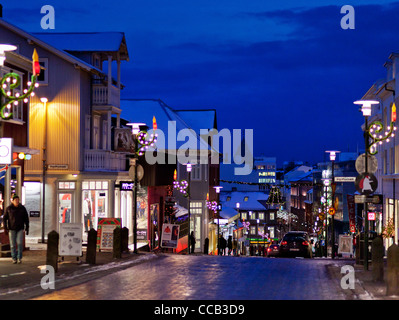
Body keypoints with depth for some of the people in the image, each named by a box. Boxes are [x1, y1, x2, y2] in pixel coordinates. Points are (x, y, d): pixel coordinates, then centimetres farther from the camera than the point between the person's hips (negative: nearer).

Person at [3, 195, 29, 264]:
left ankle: (19, 258, 2)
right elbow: (5, 218, 0)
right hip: (11, 229, 0)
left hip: (20, 228, 0)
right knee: (13, 244, 0)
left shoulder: (22, 208, -2)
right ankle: (14, 259, 12)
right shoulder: (9, 208, -4)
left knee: (20, 243, -12)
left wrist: (27, 228, -1)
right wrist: (5, 228, -8)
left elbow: (26, 218, 4)